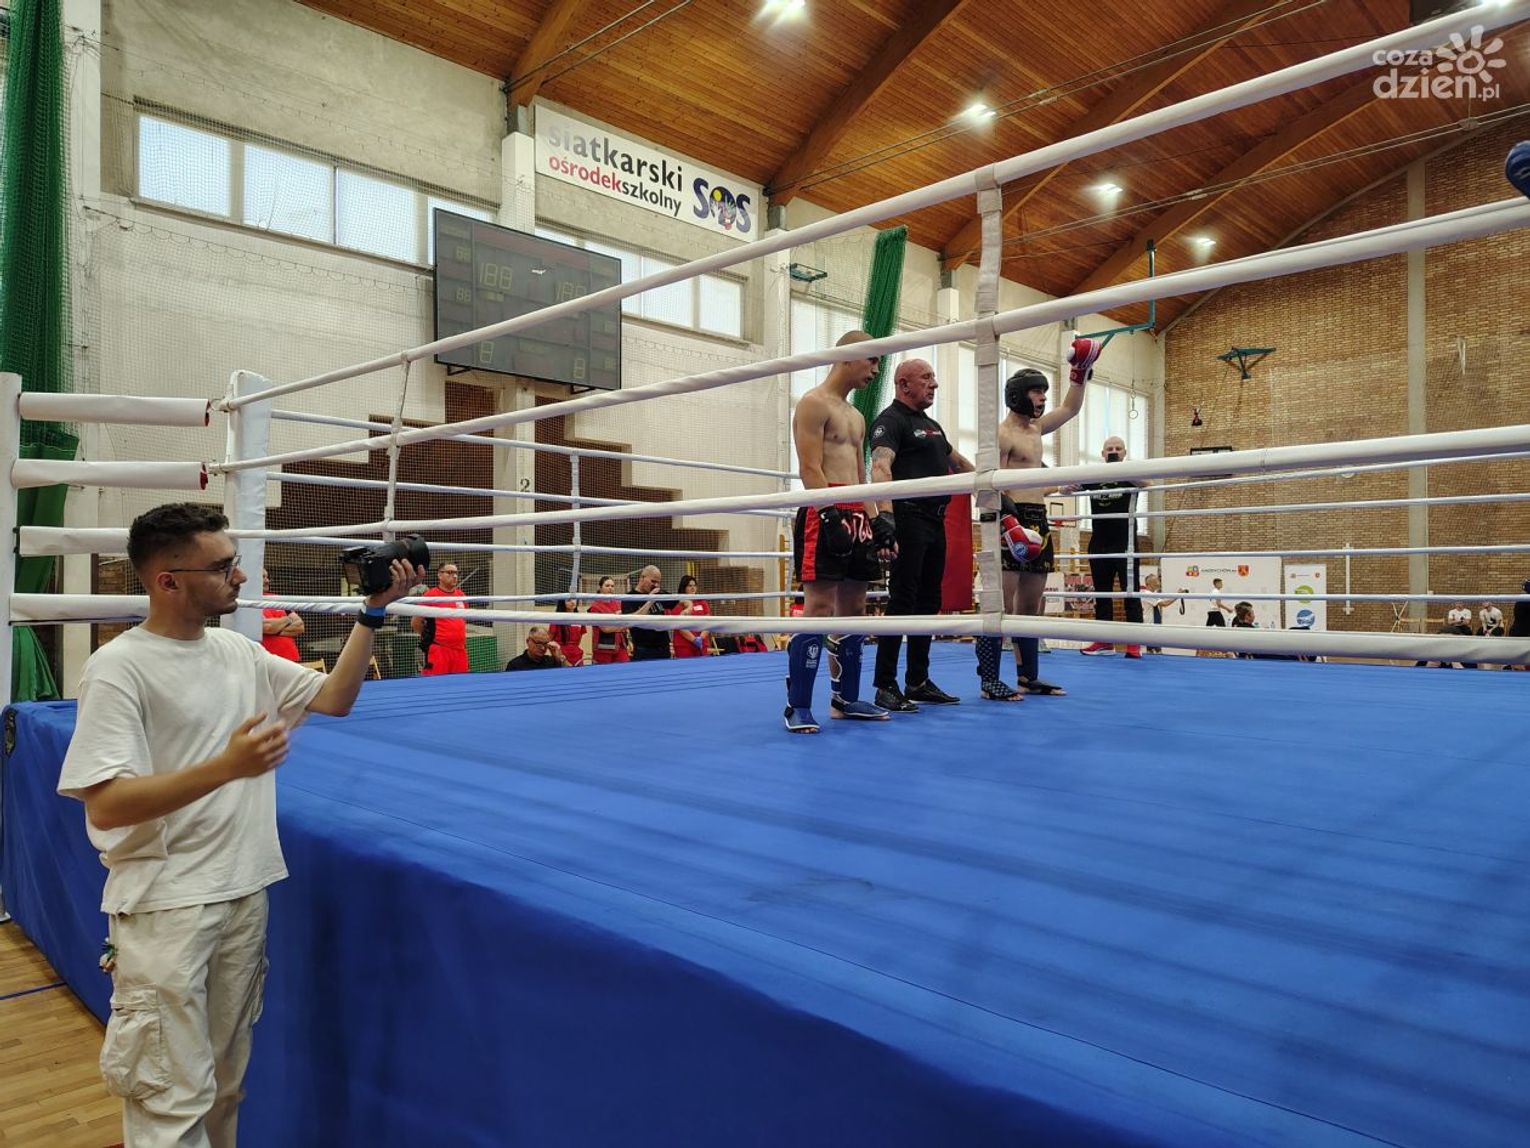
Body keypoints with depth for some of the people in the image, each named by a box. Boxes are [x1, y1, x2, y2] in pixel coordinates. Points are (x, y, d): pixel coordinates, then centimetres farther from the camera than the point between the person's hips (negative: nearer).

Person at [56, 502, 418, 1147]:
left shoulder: (238, 652, 6)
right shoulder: (120, 668, -14)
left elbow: (334, 698, 10)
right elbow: (105, 806, -20)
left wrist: (372, 614, 1)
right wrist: (227, 766, -30)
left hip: (245, 893, 6)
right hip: (166, 906, -6)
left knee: (226, 1082, 18)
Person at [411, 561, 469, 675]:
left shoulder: (461, 596, 12)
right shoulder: (431, 595, -4)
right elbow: (415, 623, 1)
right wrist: (430, 635, 9)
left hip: (460, 650, 6)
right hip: (438, 651, -5)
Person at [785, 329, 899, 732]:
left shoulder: (857, 417, 24)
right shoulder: (813, 403, -4)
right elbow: (810, 470, -14)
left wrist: (876, 522, 13)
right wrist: (832, 518, -22)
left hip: (856, 517, 9)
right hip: (824, 515, -9)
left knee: (853, 608, 10)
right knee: (819, 608, -12)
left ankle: (845, 698, 19)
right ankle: (798, 706, -7)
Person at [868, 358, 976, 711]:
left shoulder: (931, 425, 22)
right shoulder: (891, 420, -7)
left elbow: (958, 463, 35)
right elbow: (880, 467, -24)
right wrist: (886, 515, -39)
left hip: (935, 522, 9)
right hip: (909, 520, -9)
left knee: (928, 603, 10)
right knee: (902, 602, -9)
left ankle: (919, 682, 18)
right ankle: (885, 686, -3)